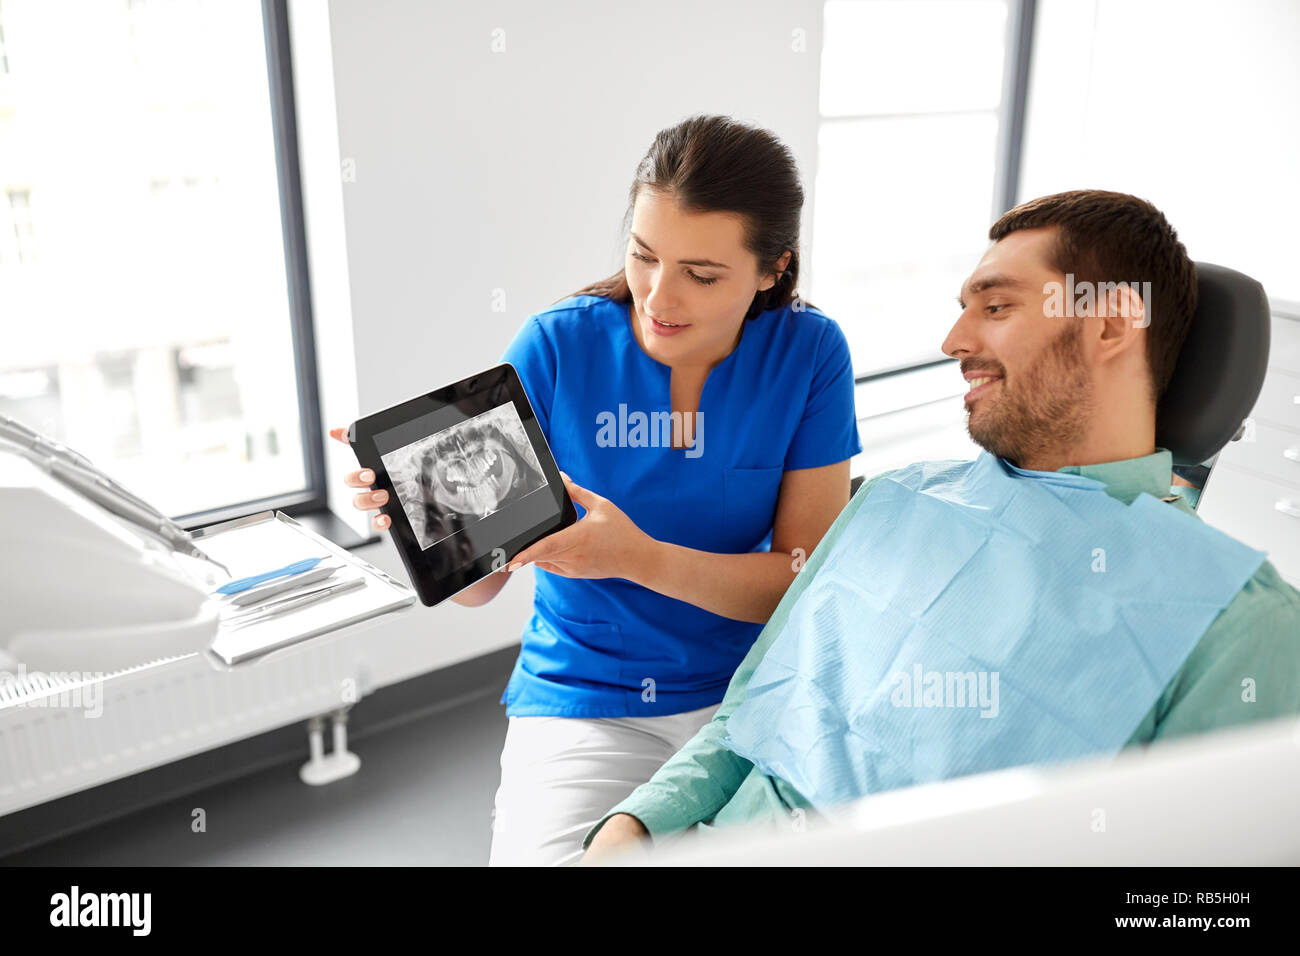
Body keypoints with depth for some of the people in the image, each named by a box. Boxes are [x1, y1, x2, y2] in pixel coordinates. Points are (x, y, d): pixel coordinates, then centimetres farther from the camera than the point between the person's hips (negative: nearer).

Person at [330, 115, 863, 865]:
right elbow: (477, 584, -7)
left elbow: (808, 581, -9)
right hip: (582, 704, 0)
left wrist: (641, 558, -24)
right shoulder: (556, 348, -9)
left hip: (747, 693, 1)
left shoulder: (808, 354, -7)